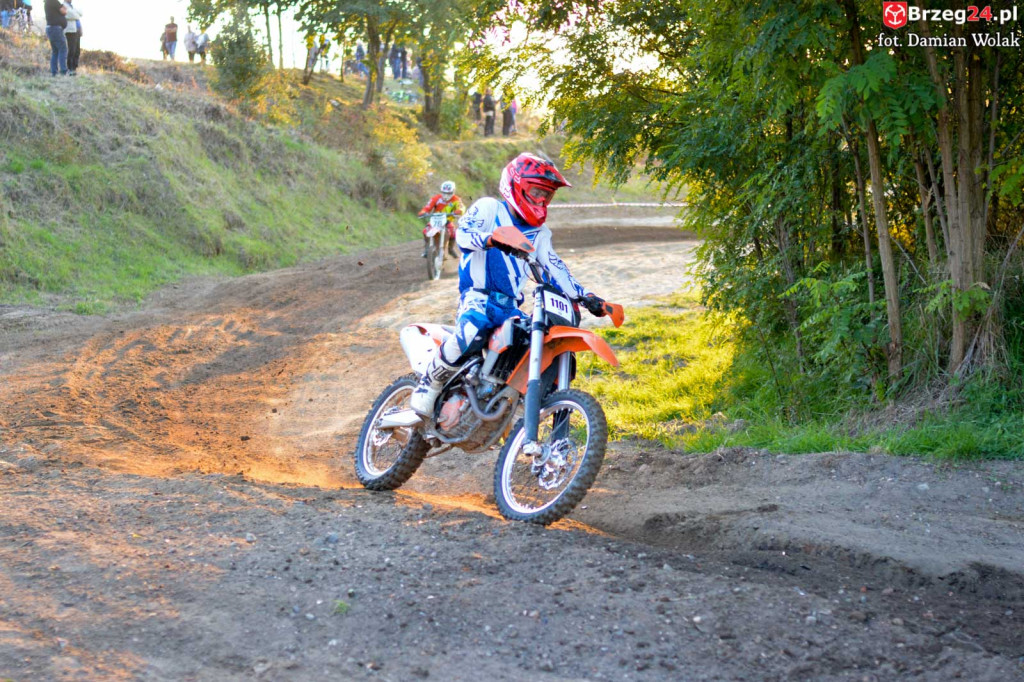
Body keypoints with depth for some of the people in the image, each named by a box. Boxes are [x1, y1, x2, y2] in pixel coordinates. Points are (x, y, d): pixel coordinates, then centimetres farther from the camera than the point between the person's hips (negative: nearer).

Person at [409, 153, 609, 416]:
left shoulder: (539, 233, 24)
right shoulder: (488, 208, 5)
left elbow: (555, 270, 18)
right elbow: (463, 234, -13)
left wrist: (585, 296, 3)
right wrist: (493, 239, -34)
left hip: (510, 306, 7)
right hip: (478, 296, -7)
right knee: (473, 331, -40)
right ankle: (429, 384, -17)